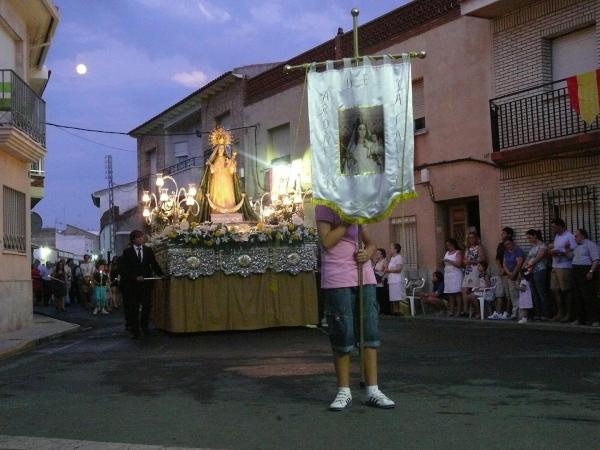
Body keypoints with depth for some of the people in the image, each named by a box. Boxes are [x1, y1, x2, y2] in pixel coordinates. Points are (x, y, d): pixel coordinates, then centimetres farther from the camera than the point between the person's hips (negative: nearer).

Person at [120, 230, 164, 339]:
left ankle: (144, 325, 23)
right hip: (131, 284, -2)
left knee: (147, 305, 2)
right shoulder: (127, 252, -2)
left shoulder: (148, 250, 8)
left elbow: (154, 264, 8)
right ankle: (135, 330, 9)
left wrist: (160, 274, -5)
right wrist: (135, 277, -16)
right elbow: (125, 269, -6)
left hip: (146, 282, 3)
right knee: (133, 307, 1)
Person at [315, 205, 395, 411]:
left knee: (370, 333, 3)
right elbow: (327, 242, -13)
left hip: (365, 276, 6)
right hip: (338, 280, -5)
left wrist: (367, 252, -3)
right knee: (343, 335, -2)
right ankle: (344, 391, 11)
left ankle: (373, 391, 9)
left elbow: (370, 242, 19)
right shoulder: (326, 206, -1)